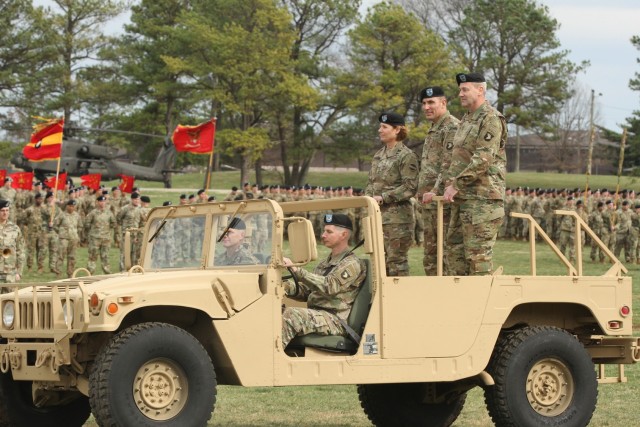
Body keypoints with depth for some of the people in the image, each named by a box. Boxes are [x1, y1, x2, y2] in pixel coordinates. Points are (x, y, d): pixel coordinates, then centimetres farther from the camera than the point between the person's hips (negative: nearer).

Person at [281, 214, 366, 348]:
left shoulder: (352, 264, -5)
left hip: (336, 321, -8)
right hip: (316, 315, 8)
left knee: (291, 315, -31)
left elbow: (329, 287, -20)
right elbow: (306, 291, 20)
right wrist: (285, 287, 0)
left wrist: (297, 270, -25)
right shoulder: (324, 263, 24)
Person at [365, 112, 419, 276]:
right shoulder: (378, 155, 16)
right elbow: (371, 183, 21)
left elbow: (410, 187, -14)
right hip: (377, 215, 8)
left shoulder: (407, 156, -7)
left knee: (396, 260, -6)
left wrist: (383, 198, -16)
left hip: (397, 217, -8)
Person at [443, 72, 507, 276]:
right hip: (463, 198, 10)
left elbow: (483, 159, -20)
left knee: (478, 251, -10)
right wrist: (450, 183, 11)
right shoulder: (466, 119, 19)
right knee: (455, 246, 11)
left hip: (482, 197, -10)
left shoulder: (491, 119, -11)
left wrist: (456, 184, -17)